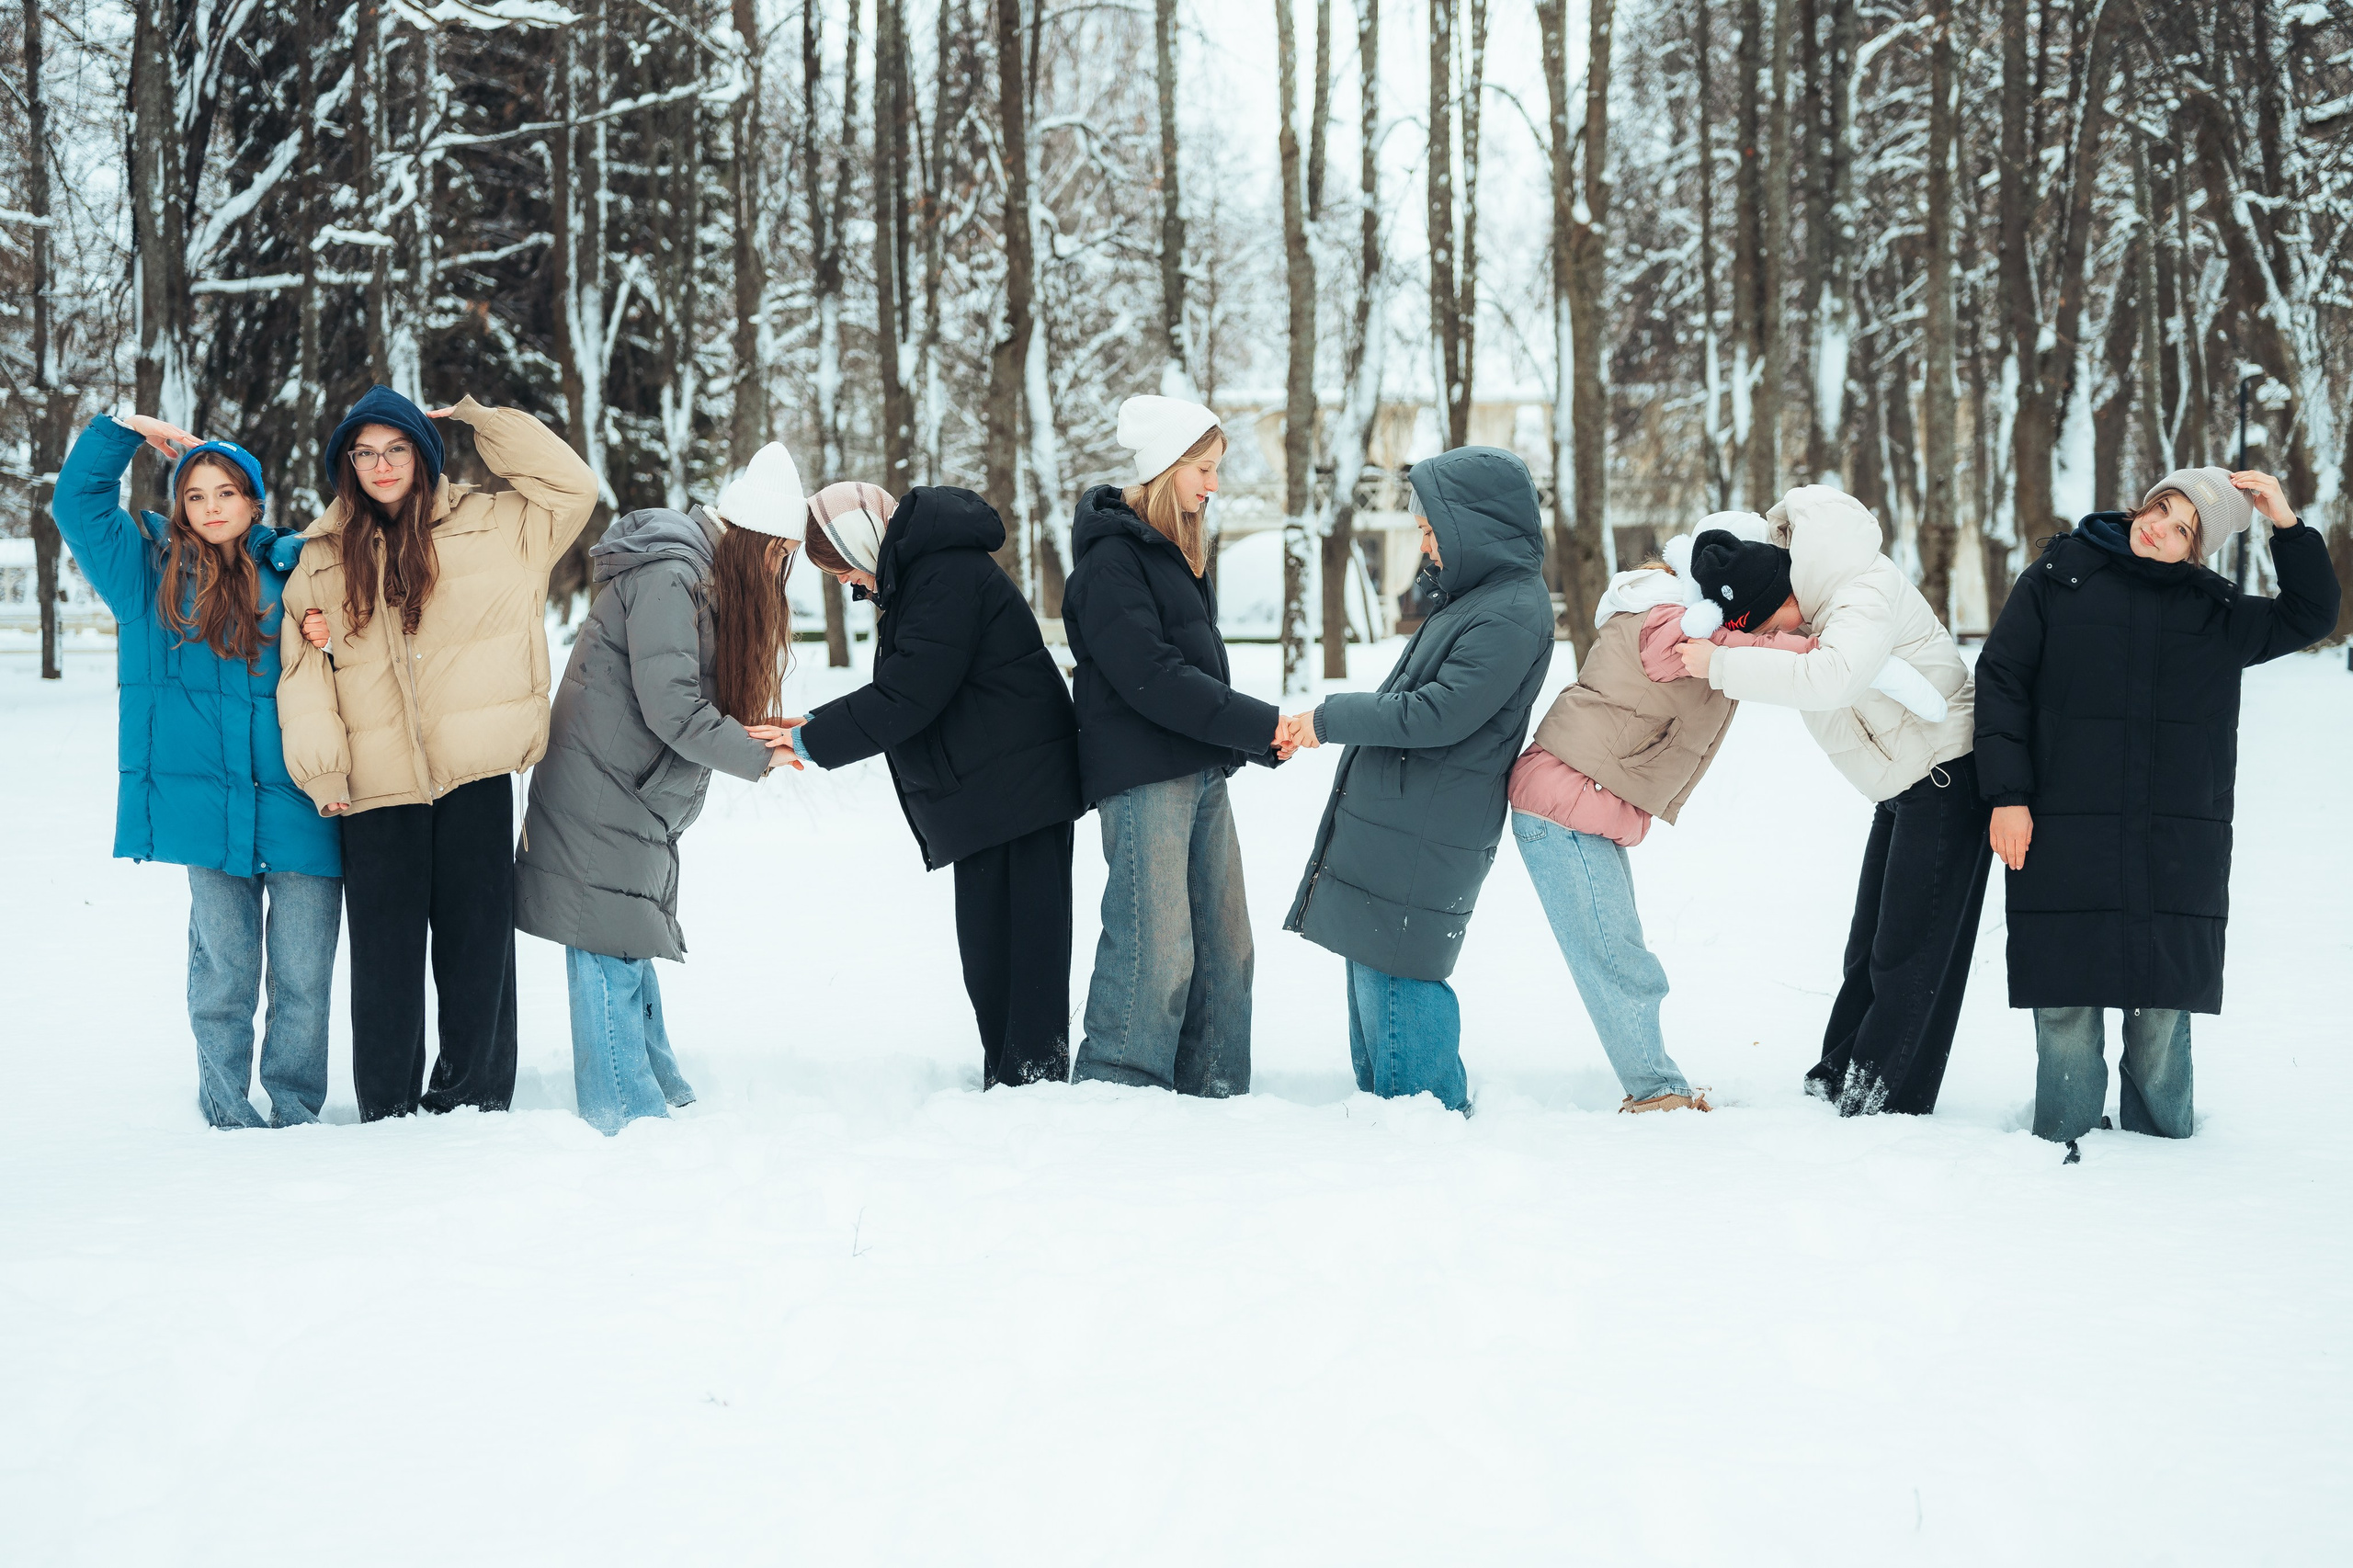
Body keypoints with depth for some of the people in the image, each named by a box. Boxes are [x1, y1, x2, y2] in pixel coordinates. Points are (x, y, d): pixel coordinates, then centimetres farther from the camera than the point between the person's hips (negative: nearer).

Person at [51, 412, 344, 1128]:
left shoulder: (288, 569, 8)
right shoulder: (151, 566, 11)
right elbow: (77, 499, 12)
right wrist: (126, 431, 9)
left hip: (296, 800, 0)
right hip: (205, 799, 0)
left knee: (303, 972, 1)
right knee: (225, 964, 4)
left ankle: (294, 1109, 13)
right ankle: (227, 1107, 18)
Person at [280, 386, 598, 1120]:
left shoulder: (489, 526, 6)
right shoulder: (322, 557, 10)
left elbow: (571, 487, 1)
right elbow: (301, 671, 8)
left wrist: (484, 421, 1)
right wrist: (321, 770, -3)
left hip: (474, 772, -1)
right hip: (377, 783, 1)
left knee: (477, 936, 3)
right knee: (383, 949, 4)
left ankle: (473, 1098, 13)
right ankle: (387, 1110, 13)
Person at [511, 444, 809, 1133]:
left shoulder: (704, 578, 12)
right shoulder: (668, 580, -20)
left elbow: (697, 698, 13)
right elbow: (670, 709, -24)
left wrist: (749, 728, -6)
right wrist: (755, 756, -14)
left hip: (635, 799, 10)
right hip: (599, 797, -10)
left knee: (631, 947, 18)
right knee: (609, 949, -5)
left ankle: (660, 1090, 26)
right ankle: (628, 1110, -2)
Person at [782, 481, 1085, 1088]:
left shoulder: (946, 576, -17)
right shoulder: (912, 575, 16)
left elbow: (908, 695, -21)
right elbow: (901, 689, 19)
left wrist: (811, 741, -15)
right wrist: (817, 725, 8)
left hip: (1017, 781, -10)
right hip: (984, 793, 10)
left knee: (1018, 934, -8)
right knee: (986, 941, 11)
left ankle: (1033, 1077, -5)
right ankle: (1007, 1081, 15)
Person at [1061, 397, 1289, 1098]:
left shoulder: (1178, 552, 19)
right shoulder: (1111, 559, -10)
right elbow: (1151, 678, -18)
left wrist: (1262, 737, 5)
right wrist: (1263, 725, -17)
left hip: (1202, 772, 9)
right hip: (1143, 776, -9)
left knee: (1223, 942, 9)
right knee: (1155, 945, -10)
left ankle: (1212, 1094, 15)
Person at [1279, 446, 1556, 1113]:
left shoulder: (1511, 614, -17)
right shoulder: (1478, 595, 16)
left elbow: (1438, 713, -22)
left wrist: (1331, 718, -13)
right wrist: (1331, 721, 14)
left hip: (1423, 835, -10)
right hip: (1392, 818, 10)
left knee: (1393, 977, -7)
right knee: (1372, 970, 16)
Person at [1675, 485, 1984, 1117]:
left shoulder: (1868, 592, -26)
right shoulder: (1811, 601, 1)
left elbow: (1832, 677, -43)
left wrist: (1720, 664, -36)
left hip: (1948, 774, -10)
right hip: (1902, 787, 10)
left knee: (1909, 954, -7)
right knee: (1868, 947, 12)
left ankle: (1884, 1104, -3)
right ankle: (1836, 1084, 18)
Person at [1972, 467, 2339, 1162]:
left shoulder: (2217, 611, 12)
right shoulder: (2058, 580, 6)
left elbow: (2310, 615, 19)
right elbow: (2001, 680, 3)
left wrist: (2287, 527, 5)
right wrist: (2007, 794, -5)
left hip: (2179, 843, 2)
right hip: (2066, 837, -2)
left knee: (2163, 1002, 2)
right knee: (2067, 1001, -2)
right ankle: (2065, 1146, 8)